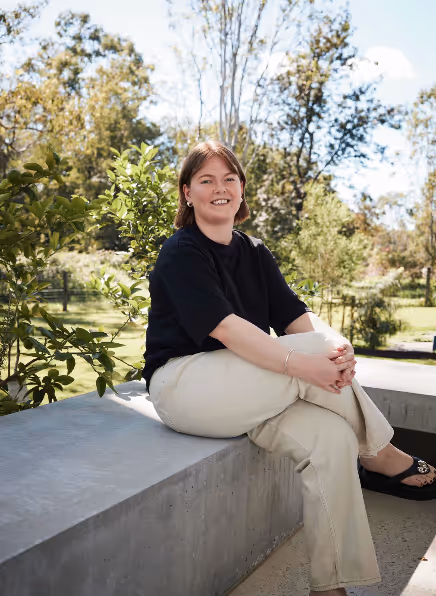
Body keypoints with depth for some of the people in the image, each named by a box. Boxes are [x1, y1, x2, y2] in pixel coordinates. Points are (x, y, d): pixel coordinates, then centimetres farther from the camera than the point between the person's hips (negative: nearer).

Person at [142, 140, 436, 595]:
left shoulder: (254, 253, 13)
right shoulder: (181, 253, -9)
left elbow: (295, 314, -1)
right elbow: (225, 328, -23)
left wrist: (337, 344, -23)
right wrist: (302, 363, -31)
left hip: (243, 393, 7)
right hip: (182, 384, -7)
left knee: (332, 437, -19)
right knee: (311, 350, -23)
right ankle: (382, 458, -4)